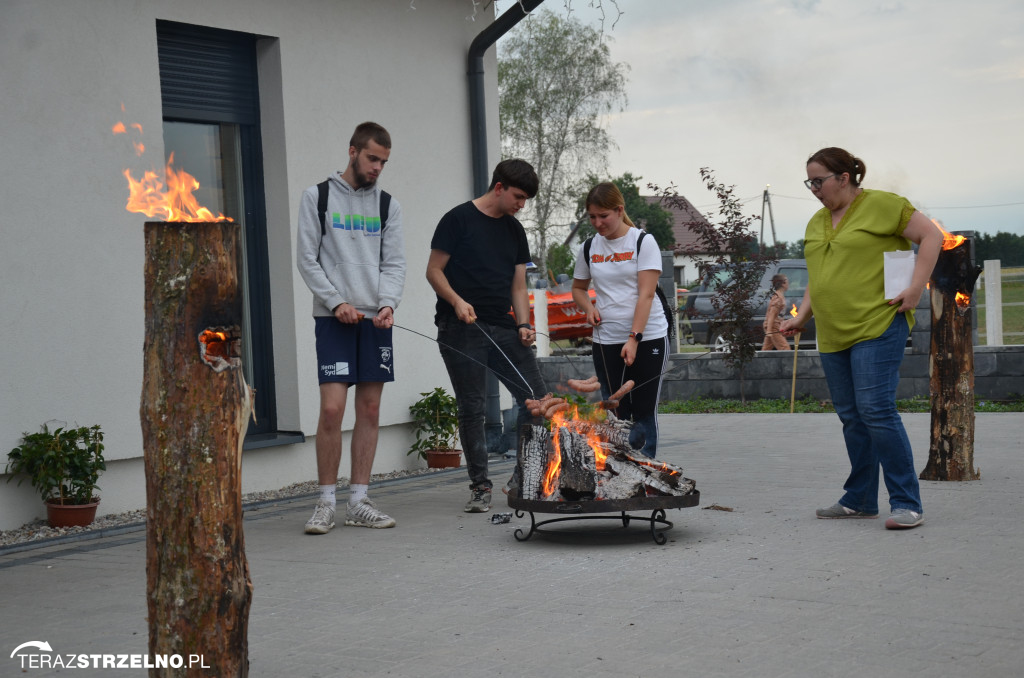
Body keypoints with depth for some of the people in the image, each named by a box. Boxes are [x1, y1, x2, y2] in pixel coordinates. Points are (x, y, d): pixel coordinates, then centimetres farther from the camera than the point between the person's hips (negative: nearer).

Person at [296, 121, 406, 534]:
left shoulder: (387, 205, 12)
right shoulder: (317, 197, 3)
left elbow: (395, 263, 8)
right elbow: (307, 260, -1)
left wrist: (388, 303, -11)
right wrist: (336, 303, -12)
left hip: (375, 319, 4)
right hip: (333, 318, -4)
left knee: (370, 411, 3)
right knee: (332, 409, -10)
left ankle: (358, 501, 10)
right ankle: (326, 502, 1)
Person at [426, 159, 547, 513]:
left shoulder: (515, 230, 15)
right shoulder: (459, 219, -3)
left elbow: (518, 286, 15)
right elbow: (434, 271, -4)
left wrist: (523, 325, 0)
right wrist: (457, 302, -20)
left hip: (502, 328, 5)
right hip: (462, 329, -5)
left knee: (535, 397, -1)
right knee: (471, 408, -2)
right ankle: (480, 487, 7)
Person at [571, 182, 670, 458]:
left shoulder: (643, 242, -5)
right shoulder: (589, 248, 8)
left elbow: (646, 294, -12)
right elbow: (578, 288, 23)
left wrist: (634, 339, -21)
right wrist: (589, 308, 0)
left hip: (647, 337, -4)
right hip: (606, 341, 4)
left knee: (644, 411, -1)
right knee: (616, 412, 3)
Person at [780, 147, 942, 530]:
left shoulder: (881, 205, -4)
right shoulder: (816, 223, 18)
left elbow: (931, 236, -3)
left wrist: (916, 288, -11)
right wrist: (802, 316, 12)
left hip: (878, 326, -7)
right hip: (832, 335, 7)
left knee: (876, 410, -15)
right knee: (851, 417, 9)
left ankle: (907, 504, -10)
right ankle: (859, 501, 17)